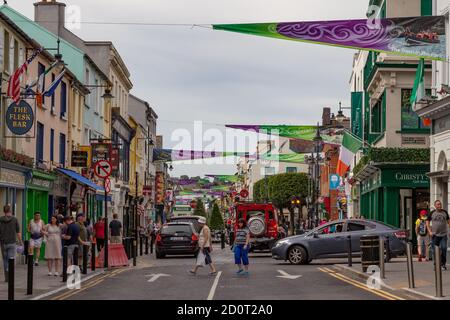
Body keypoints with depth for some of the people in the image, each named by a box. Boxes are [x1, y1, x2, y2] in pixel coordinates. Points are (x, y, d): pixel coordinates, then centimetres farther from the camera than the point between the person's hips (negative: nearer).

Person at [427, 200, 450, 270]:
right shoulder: (432, 213, 4)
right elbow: (427, 222, 9)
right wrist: (430, 231, -2)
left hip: (443, 234, 0)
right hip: (435, 235, 0)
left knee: (443, 248, -10)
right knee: (434, 250, 1)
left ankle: (443, 264, 1)